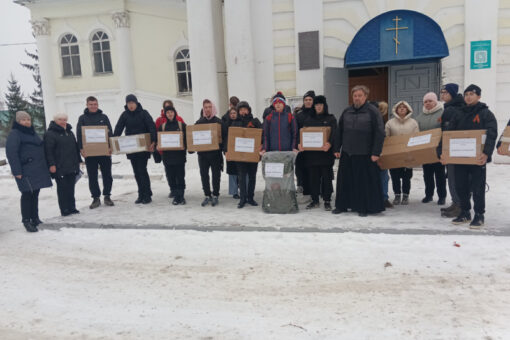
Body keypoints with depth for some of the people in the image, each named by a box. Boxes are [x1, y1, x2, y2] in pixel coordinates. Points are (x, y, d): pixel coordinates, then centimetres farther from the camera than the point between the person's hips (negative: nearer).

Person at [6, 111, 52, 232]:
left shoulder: (32, 132, 18)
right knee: (27, 194, -6)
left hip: (38, 169, 8)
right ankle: (26, 221, 2)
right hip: (26, 171, -8)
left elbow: (40, 148, 24)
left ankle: (35, 218, 21)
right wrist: (17, 171, -20)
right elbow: (11, 153, -14)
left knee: (35, 194, 12)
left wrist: (44, 166, 19)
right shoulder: (14, 134, -7)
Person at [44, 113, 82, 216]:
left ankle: (72, 208, 17)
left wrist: (78, 161, 21)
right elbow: (48, 151, -12)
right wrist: (52, 164, -18)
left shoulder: (69, 132, 18)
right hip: (59, 168, -7)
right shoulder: (50, 134, -6)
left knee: (71, 187, 10)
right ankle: (64, 210, 3)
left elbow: (76, 147, 24)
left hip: (72, 166, 7)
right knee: (62, 188, -2)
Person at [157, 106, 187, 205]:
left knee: (180, 176, -1)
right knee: (170, 177, 4)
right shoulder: (162, 126, 10)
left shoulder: (182, 125, 3)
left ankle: (181, 196, 9)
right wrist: (158, 146, -8)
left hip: (180, 155, -2)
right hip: (167, 155, 3)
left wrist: (184, 146, -15)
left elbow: (187, 138, 3)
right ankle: (176, 196, 13)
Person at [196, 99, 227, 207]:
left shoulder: (219, 122, -1)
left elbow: (225, 136, -3)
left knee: (216, 175, 5)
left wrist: (221, 146, -16)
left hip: (215, 154, -3)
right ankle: (207, 196, 19)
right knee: (204, 175, 7)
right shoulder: (199, 122, 7)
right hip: (202, 153, 3)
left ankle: (215, 196, 16)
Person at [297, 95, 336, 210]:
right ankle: (315, 200, 16)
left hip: (325, 153, -3)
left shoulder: (331, 118, 5)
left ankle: (327, 201, 9)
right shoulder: (308, 119, 14)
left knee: (326, 177, 0)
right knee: (313, 177, 6)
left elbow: (334, 133, -8)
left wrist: (329, 143, -28)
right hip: (311, 153, 3)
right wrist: (300, 143, -15)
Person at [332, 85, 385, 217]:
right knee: (344, 180, 9)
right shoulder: (346, 112, 11)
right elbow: (339, 132, 15)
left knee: (365, 181, 1)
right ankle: (341, 205, 19)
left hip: (365, 154, -4)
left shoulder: (373, 111, -4)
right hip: (347, 153, 5)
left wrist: (376, 152, -14)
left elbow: (379, 133, -8)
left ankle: (364, 207, 13)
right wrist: (336, 149, 9)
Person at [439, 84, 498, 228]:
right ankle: (465, 213, 22)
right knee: (461, 186, 8)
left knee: (478, 188, 0)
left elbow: (491, 135, -13)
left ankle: (479, 216, 12)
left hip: (478, 158, -5)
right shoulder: (459, 115, 13)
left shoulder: (486, 114, -1)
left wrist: (486, 153, -27)